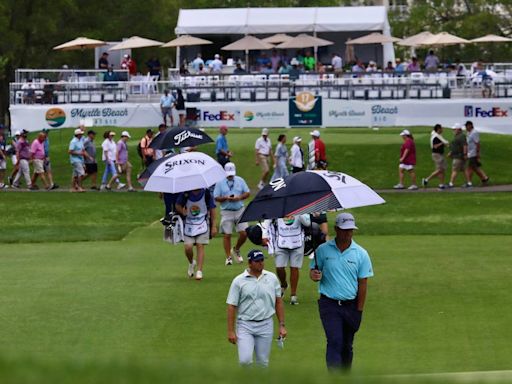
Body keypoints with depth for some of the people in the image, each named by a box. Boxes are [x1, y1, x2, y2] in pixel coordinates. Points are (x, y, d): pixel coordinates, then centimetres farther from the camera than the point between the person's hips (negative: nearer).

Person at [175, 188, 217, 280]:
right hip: (189, 224, 1)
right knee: (188, 248, -6)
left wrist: (213, 226, -1)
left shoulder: (206, 193, -10)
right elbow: (178, 205, 4)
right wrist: (182, 211, -20)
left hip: (202, 224, -1)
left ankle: (199, 271, -5)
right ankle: (191, 263, 26)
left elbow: (212, 209, -1)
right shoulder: (185, 193, -10)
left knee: (200, 246, -8)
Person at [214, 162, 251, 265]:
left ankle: (236, 250, 25)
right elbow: (216, 198, -1)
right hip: (226, 212, -2)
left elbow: (247, 193, 8)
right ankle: (228, 257, 6)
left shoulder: (240, 180, 8)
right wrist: (226, 198, -18)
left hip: (239, 210, 2)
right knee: (227, 235, -3)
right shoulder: (220, 183, 1)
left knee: (244, 234, -2)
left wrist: (239, 197, -10)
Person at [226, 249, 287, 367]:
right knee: (245, 360, -14)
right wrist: (231, 331, -7)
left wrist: (282, 325, 6)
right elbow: (232, 306, -3)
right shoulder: (239, 281, -3)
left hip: (266, 325, 2)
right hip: (245, 326, -2)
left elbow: (278, 302, 11)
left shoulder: (272, 278, 5)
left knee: (263, 362, 5)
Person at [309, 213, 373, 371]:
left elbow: (363, 283, 2)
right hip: (329, 303, -2)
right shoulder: (323, 250, -1)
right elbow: (313, 270, 9)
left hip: (351, 304, 2)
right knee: (334, 342, -14)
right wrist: (314, 275, -17)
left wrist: (359, 311, 0)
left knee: (347, 346, 11)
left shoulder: (361, 254, 0)